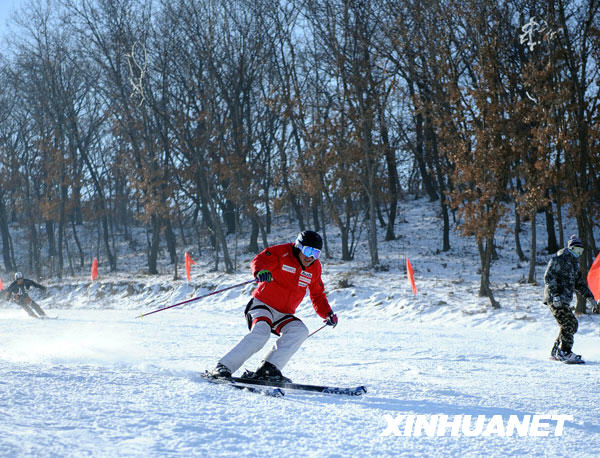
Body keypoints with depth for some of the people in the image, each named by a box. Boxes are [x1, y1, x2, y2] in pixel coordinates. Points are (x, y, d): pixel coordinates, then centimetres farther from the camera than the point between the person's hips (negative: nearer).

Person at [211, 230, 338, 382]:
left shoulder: (315, 267, 8)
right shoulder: (282, 252, -9)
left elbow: (317, 295, 19)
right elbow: (259, 260, -25)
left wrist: (328, 313, 3)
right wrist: (261, 271, -50)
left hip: (283, 315, 5)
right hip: (263, 304, -5)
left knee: (300, 331, -24)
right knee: (261, 332, -32)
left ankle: (268, 369, -31)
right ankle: (223, 367, -24)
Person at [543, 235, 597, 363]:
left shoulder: (574, 263, 20)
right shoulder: (558, 259, -9)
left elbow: (579, 283, 26)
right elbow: (548, 278, -16)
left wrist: (591, 298, 19)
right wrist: (555, 296, -25)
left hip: (564, 300, 9)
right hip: (555, 299, -9)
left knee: (572, 324, 8)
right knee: (569, 324, -15)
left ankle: (556, 352, 16)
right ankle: (565, 352, -10)